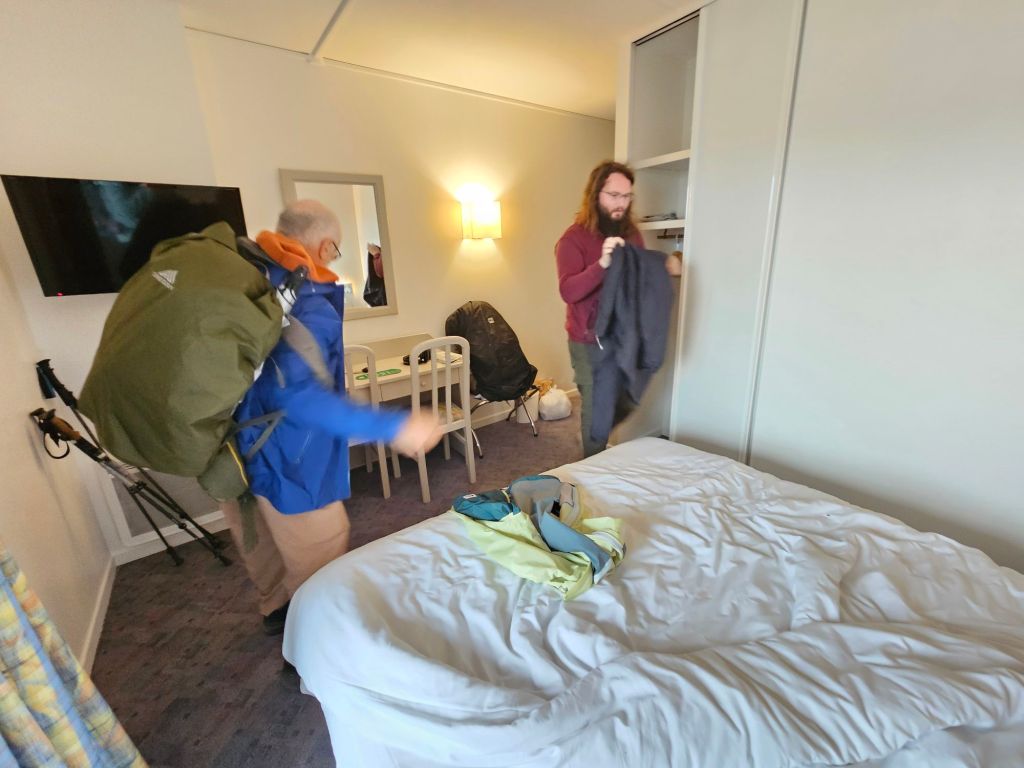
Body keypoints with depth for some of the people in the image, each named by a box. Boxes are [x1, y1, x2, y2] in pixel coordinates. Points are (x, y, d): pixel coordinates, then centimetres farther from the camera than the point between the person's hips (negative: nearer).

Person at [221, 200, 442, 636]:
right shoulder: (309, 308, -27)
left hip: (241, 445, 10)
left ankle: (277, 609, 53)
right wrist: (392, 427, -40)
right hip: (287, 458, -9)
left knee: (264, 541, 29)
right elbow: (295, 394, -39)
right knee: (319, 560, 13)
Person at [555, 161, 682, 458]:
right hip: (590, 343, -6)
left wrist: (664, 267, -6)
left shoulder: (631, 233, 4)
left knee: (625, 406, 19)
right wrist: (602, 263, -42)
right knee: (595, 410, 7)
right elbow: (568, 291, -28)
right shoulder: (574, 238, -15)